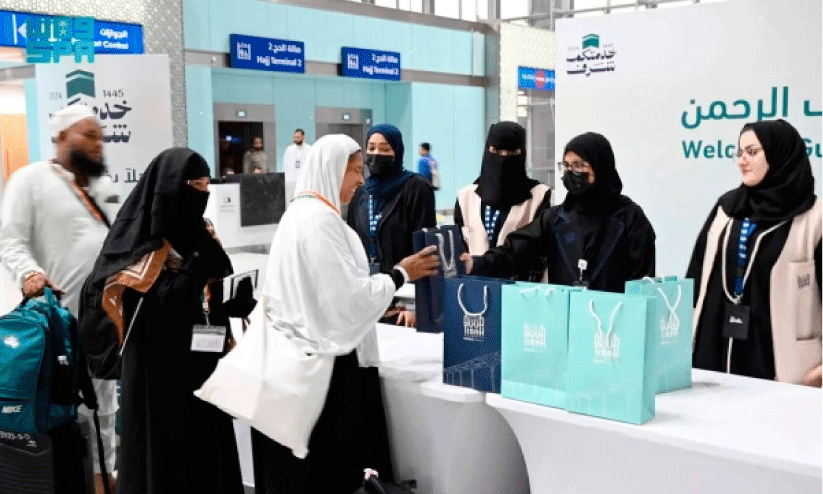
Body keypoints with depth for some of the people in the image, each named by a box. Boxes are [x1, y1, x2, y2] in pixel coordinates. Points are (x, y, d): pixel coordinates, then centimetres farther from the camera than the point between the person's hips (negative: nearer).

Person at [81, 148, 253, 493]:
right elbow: (157, 307, -24)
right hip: (159, 372, -7)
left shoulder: (194, 232, 8)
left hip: (201, 365, 7)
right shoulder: (142, 238, -14)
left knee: (208, 447, 13)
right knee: (165, 451, 3)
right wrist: (201, 260, -24)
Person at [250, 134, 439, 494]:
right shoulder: (320, 220, -18)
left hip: (302, 354, 10)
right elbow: (349, 295, -19)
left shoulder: (302, 213, 14)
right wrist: (402, 274, -7)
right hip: (322, 361, -10)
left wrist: (389, 306, 19)